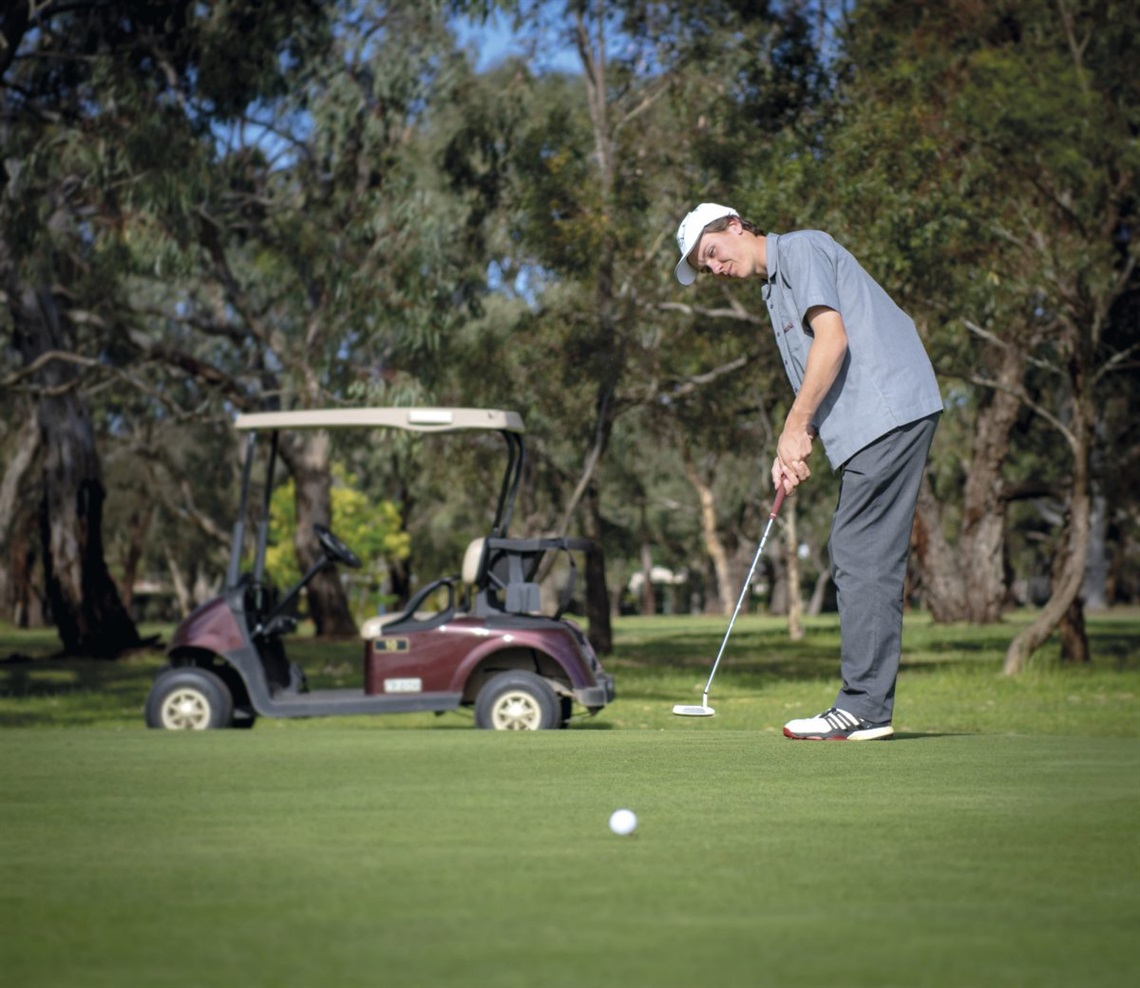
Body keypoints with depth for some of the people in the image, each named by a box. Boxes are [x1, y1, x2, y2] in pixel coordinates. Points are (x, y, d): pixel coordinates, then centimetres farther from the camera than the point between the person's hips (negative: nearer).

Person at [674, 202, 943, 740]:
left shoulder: (801, 249, -3)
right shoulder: (775, 288, 25)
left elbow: (832, 338, -16)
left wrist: (795, 428, -12)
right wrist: (796, 449, 8)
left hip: (889, 409, -10)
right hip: (870, 425, 10)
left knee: (862, 557, -11)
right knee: (858, 557, 8)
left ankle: (864, 707, -11)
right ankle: (869, 707, 8)